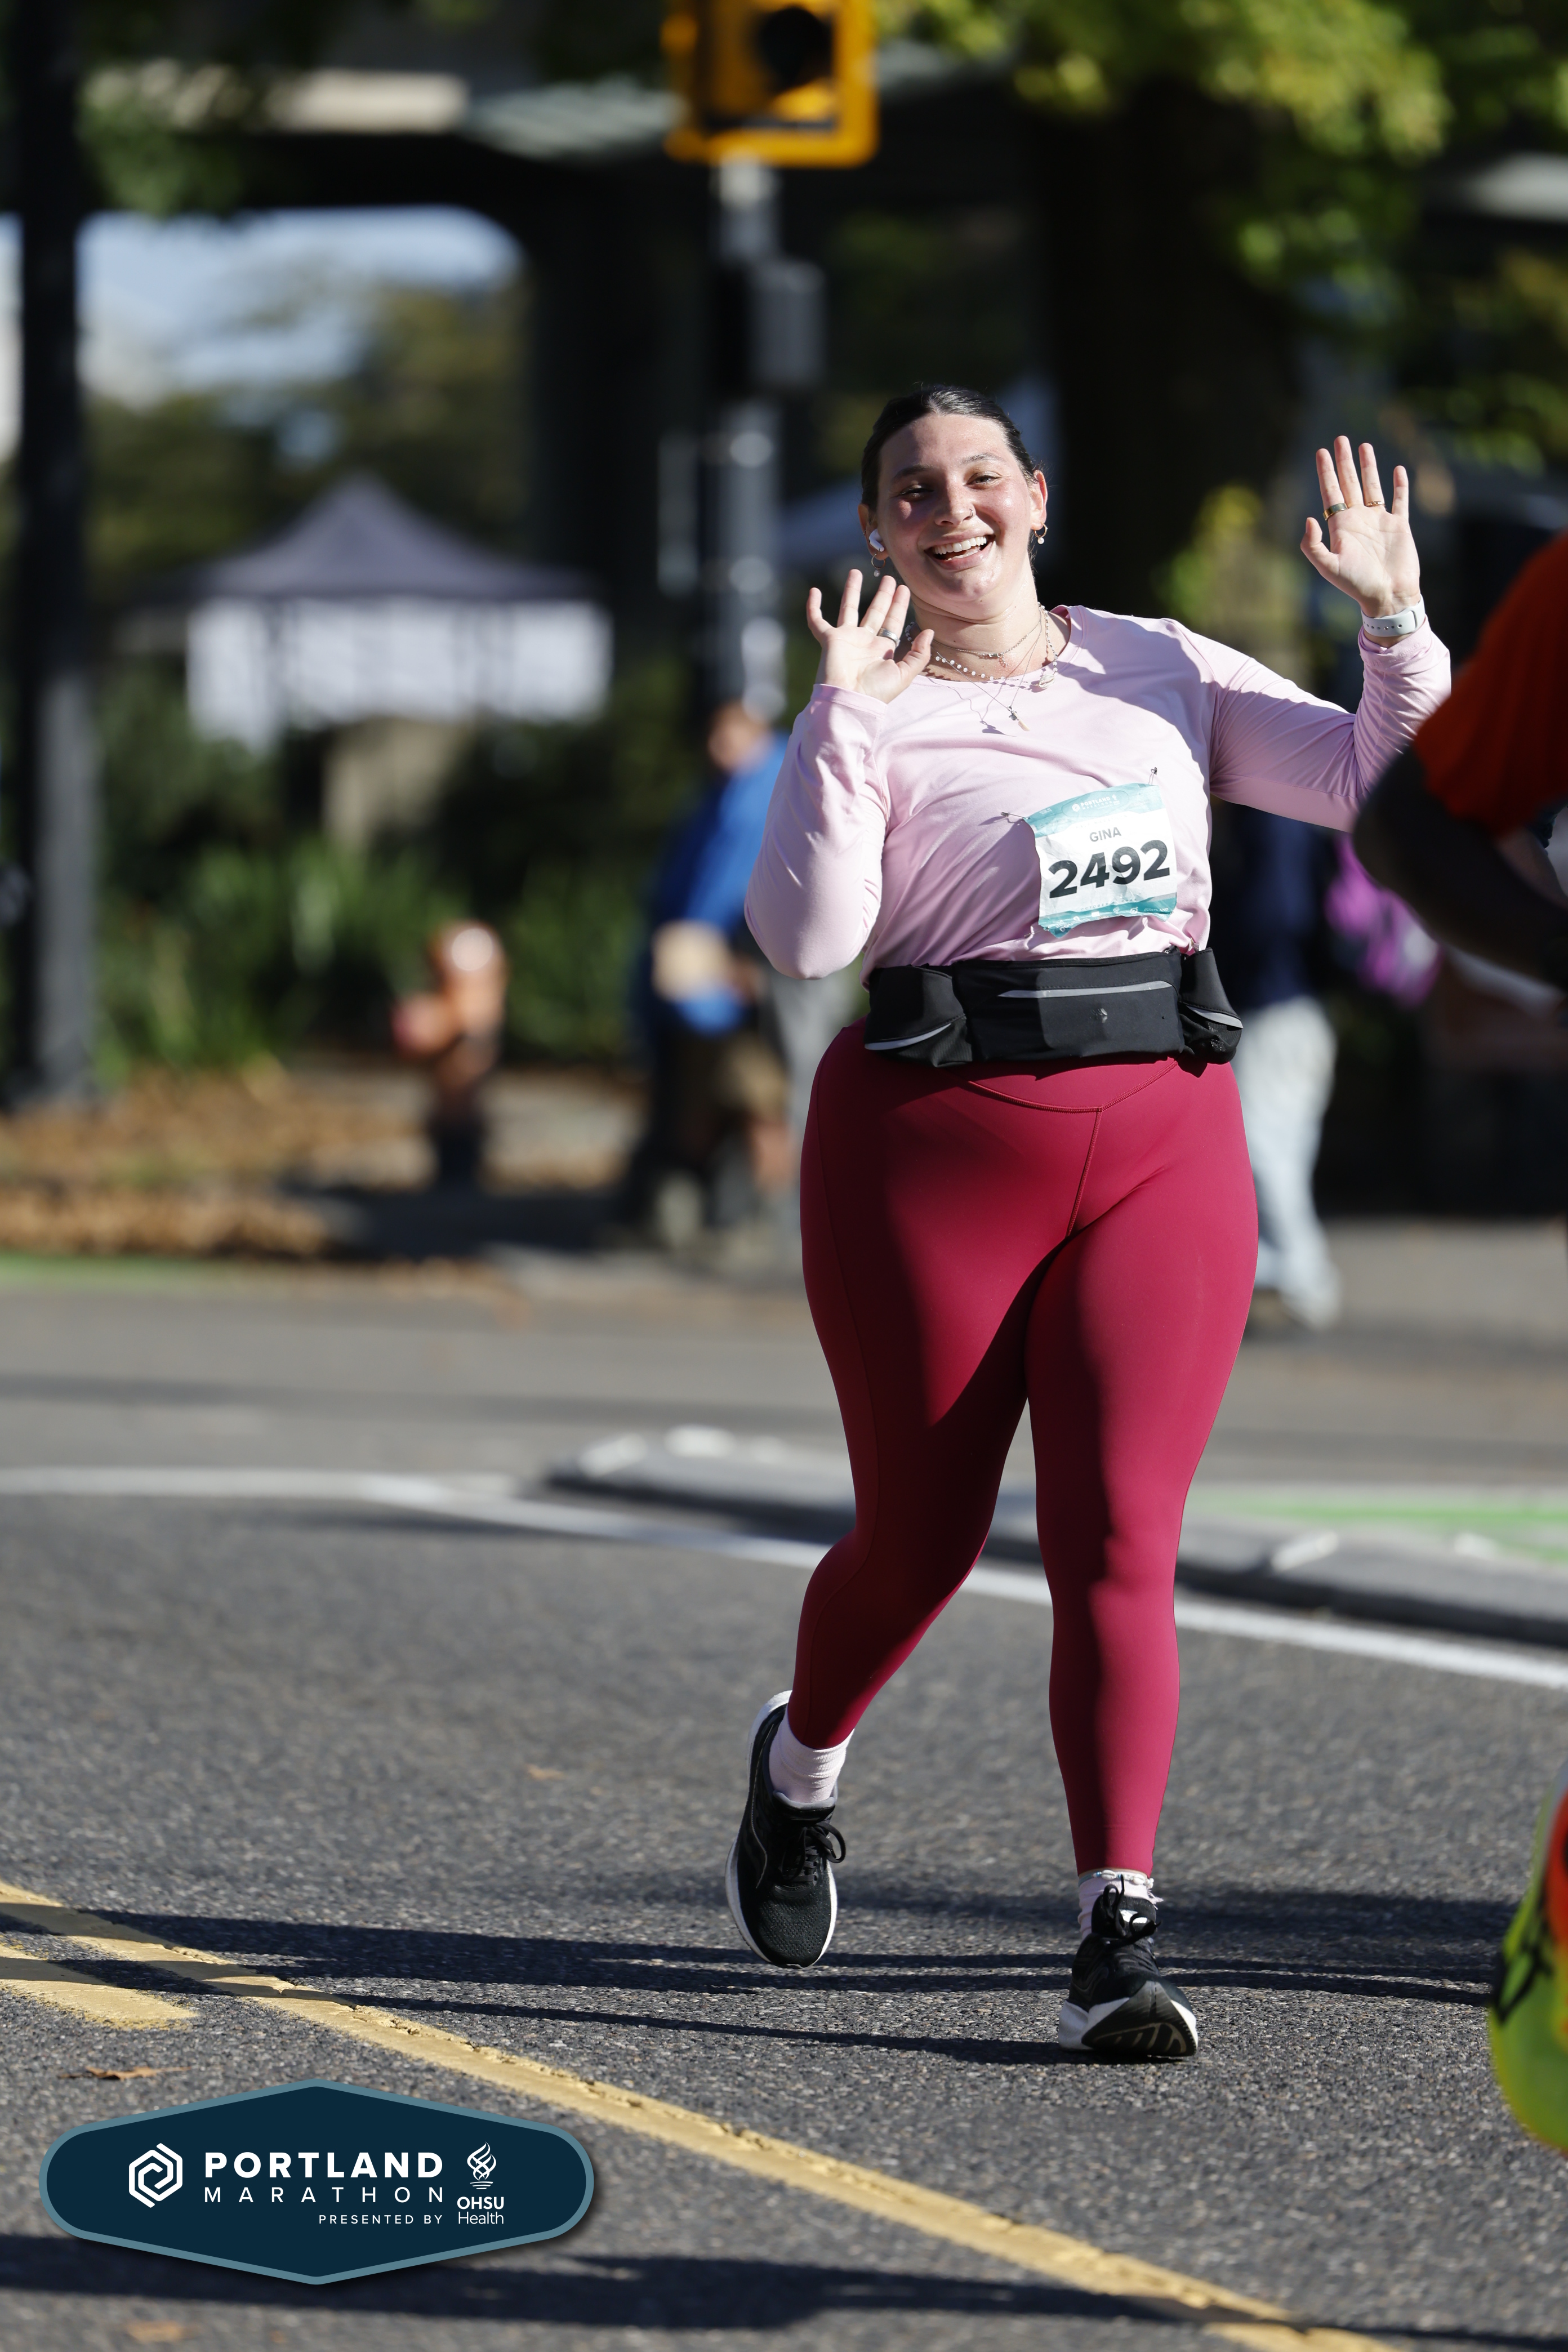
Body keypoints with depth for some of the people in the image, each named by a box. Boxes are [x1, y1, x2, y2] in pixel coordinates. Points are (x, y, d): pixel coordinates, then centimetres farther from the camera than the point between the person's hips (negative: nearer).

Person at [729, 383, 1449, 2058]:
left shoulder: (1162, 673, 12)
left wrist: (1395, 618, -3)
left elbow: (1385, 788, 9)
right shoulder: (867, 716, 1)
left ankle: (1118, 1938, -14)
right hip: (932, 1146, -2)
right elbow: (806, 938, -14)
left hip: (1163, 1141, 2)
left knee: (1120, 1541, -10)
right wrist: (847, 720, -19)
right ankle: (798, 1765, 41)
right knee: (919, 1541, 9)